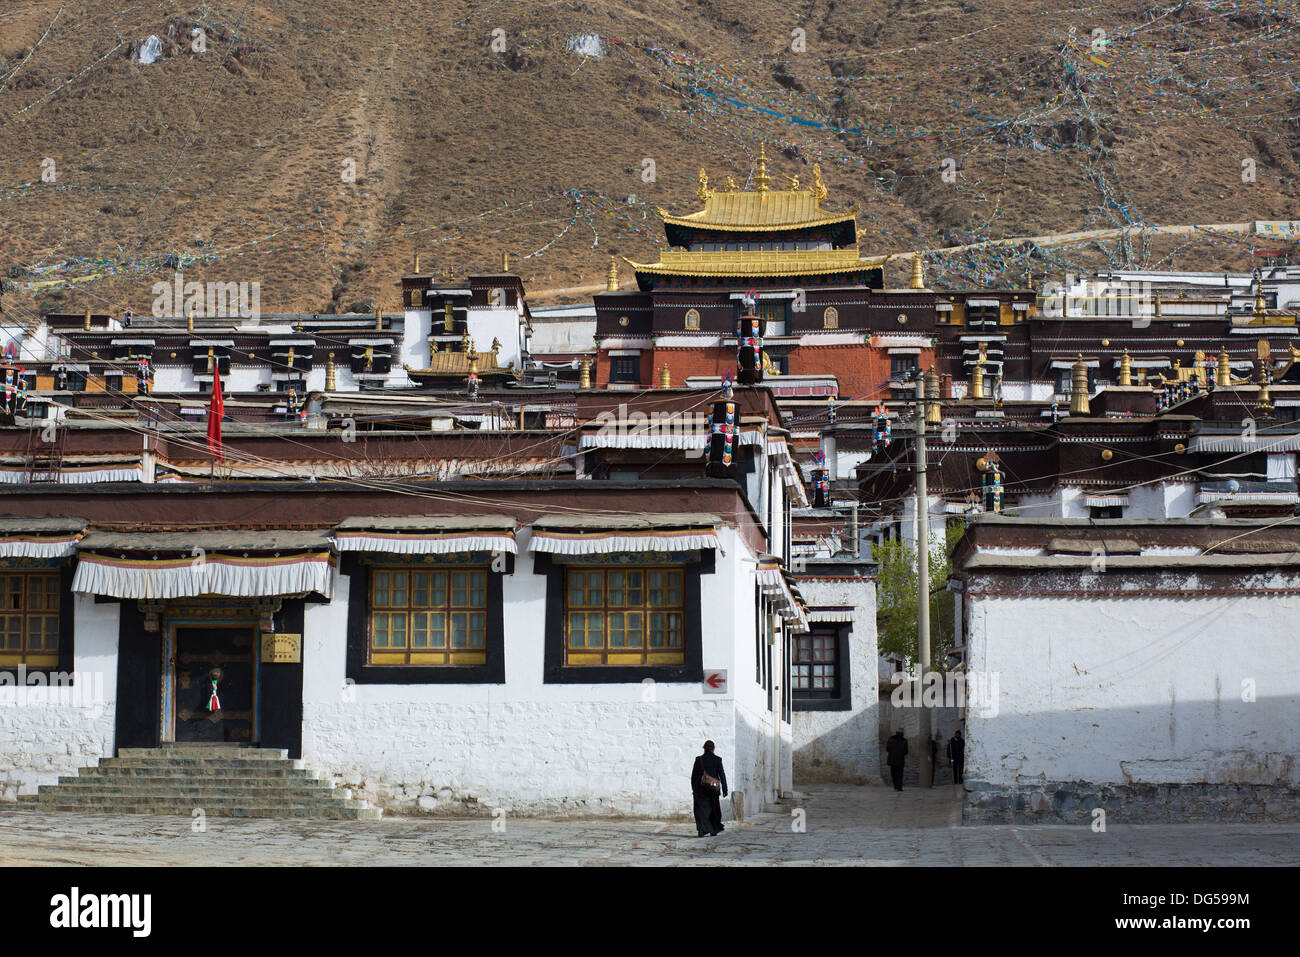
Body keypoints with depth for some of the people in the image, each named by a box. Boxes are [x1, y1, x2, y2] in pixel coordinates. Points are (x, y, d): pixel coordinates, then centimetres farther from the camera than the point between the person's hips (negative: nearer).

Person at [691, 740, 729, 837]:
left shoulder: (699, 760, -1)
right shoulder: (717, 760, -3)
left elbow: (693, 775, 3)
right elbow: (722, 775, -3)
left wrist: (693, 789, 12)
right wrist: (725, 790, 1)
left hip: (700, 789, 0)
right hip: (713, 789, 0)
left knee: (701, 809, 0)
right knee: (713, 808, 16)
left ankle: (701, 830, -18)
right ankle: (714, 830, 24)